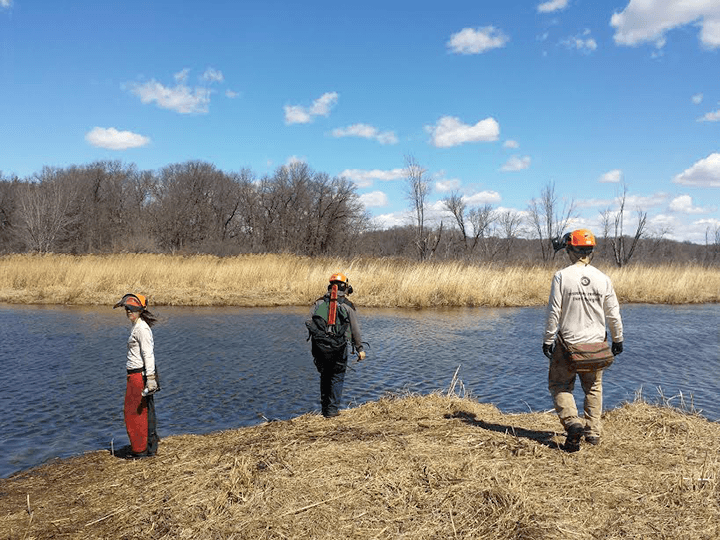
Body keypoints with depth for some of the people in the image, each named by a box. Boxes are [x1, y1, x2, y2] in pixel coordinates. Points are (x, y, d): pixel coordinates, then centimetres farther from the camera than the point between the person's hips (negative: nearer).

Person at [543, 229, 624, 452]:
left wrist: (547, 340, -3)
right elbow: (613, 314, 4)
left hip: (568, 343, -3)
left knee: (560, 385, 10)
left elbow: (554, 311, -12)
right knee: (593, 388, 17)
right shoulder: (602, 278, -1)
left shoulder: (562, 276, -12)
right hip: (596, 343, 4)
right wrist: (617, 340, 17)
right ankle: (593, 432, 20)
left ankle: (572, 422, -9)